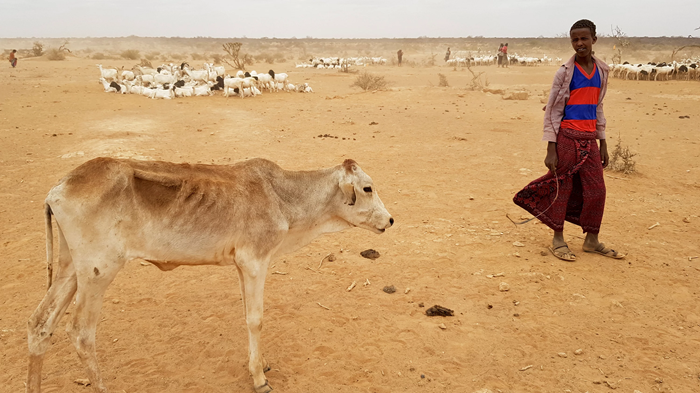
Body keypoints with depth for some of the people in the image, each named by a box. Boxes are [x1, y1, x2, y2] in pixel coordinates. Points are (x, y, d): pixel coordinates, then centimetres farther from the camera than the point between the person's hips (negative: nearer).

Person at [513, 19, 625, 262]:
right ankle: (558, 241, 14)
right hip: (567, 138, -5)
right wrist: (551, 149, -11)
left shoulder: (601, 71, 10)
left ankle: (592, 240, 20)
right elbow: (551, 111, -6)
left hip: (590, 139, 5)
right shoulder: (565, 72, -5)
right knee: (562, 188, 2)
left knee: (596, 190, 5)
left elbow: (598, 108, 18)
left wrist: (603, 144, 15)